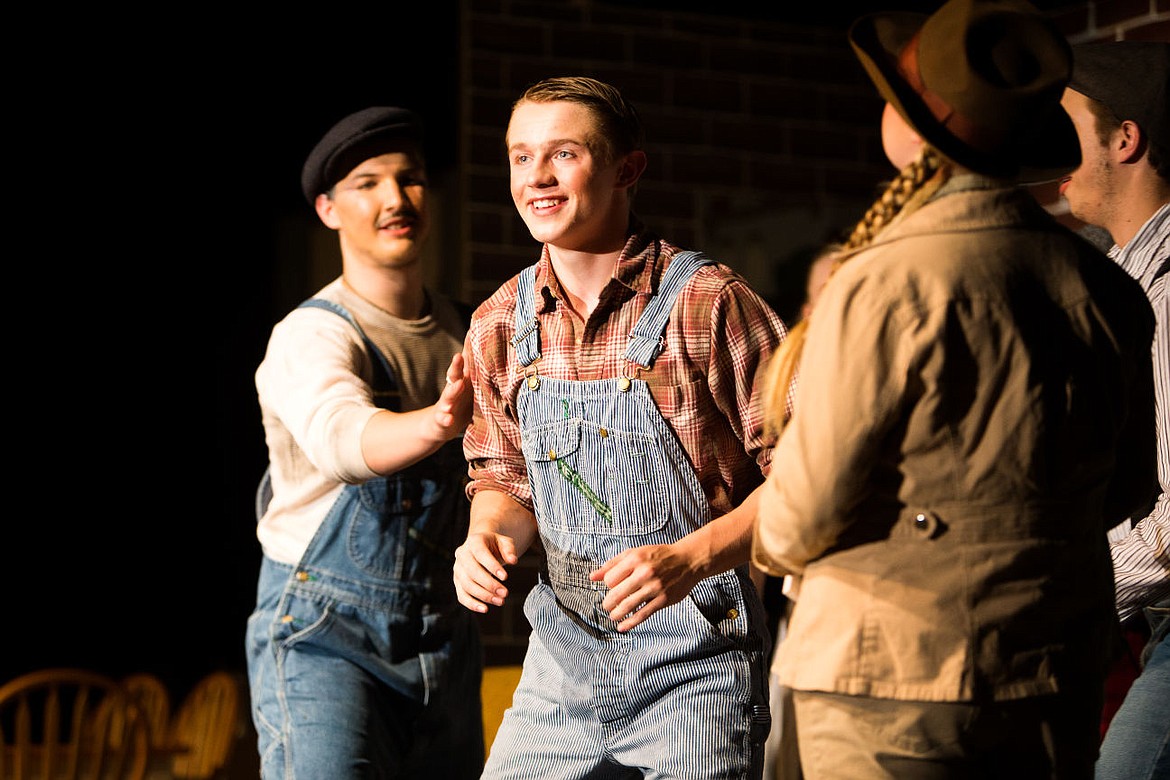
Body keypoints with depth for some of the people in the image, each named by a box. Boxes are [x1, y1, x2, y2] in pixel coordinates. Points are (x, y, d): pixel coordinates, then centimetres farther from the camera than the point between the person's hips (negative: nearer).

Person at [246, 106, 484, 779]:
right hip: (325, 637, -6)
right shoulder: (312, 336, -13)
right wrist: (437, 423, -55)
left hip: (443, 638, 6)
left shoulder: (465, 333, 9)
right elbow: (342, 437, -37)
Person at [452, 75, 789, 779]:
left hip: (696, 658, -5)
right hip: (563, 658, 5)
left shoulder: (708, 303, -13)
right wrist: (490, 535, -6)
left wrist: (688, 558, -24)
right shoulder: (499, 325, 4)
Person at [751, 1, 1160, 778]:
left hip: (894, 692, -6)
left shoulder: (886, 284, -17)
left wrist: (771, 545, 10)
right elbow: (1129, 485, 13)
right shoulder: (1102, 288, 2)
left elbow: (807, 509, -12)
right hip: (1058, 697, 6)